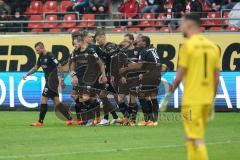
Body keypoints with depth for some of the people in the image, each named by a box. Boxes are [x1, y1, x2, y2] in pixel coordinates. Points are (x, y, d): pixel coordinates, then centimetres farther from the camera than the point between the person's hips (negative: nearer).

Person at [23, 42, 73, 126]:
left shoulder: (50, 56, -16)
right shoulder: (41, 57, 12)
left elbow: (59, 67, -17)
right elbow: (36, 67, 25)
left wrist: (61, 79, -19)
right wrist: (27, 74, 17)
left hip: (52, 82, -9)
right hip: (49, 81, 9)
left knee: (44, 99, -6)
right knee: (56, 101, 8)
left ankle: (40, 121, -1)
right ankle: (69, 118, 8)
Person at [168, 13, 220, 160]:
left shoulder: (188, 45, -10)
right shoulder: (213, 46, 8)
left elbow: (180, 75, -10)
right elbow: (216, 78, 10)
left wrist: (171, 91, 6)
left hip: (191, 100, -6)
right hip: (207, 99, 6)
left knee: (196, 139, -6)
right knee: (193, 138, 18)